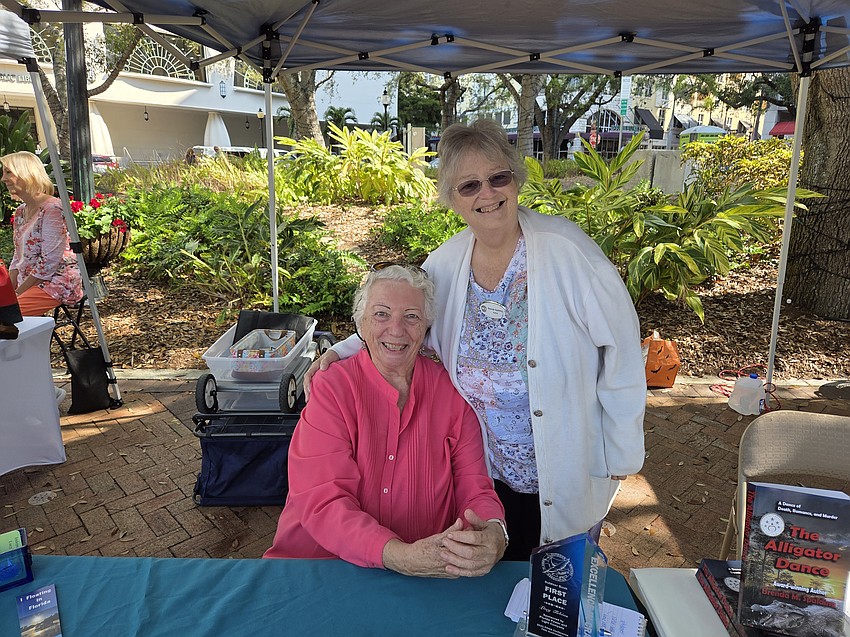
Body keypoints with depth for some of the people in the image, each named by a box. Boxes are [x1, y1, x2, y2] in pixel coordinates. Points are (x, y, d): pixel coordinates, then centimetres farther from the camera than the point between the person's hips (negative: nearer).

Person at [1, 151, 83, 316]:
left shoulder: (53, 209, -12)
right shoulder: (20, 212, 15)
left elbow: (49, 262, -18)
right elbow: (18, 258, 19)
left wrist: (19, 292, -14)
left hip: (56, 284, -8)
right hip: (28, 283, 8)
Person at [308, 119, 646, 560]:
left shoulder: (566, 250, -19)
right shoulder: (444, 263, -6)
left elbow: (622, 349, -13)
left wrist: (621, 453, -8)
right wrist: (344, 351, -6)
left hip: (567, 481, -3)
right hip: (489, 475, 4)